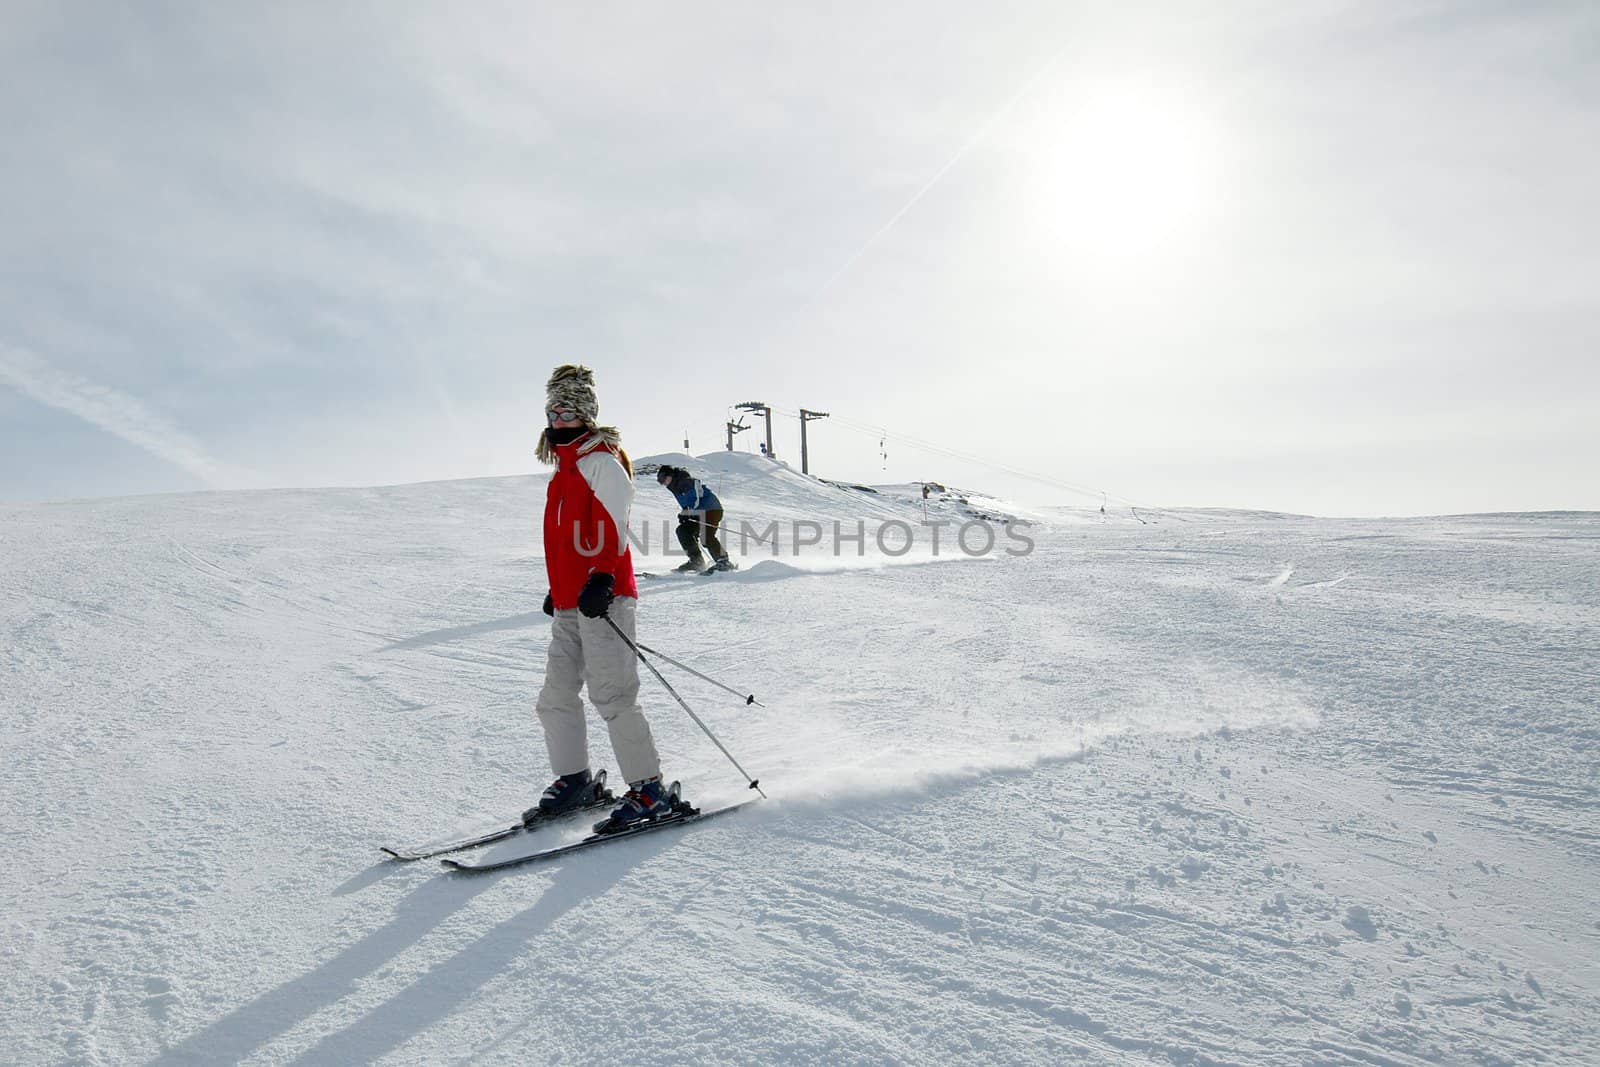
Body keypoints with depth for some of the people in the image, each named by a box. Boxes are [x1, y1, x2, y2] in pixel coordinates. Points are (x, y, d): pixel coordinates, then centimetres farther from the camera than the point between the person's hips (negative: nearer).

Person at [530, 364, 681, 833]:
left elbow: (614, 524, -17)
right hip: (569, 605, 9)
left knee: (612, 696, -10)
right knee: (556, 697, 11)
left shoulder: (601, 460, -5)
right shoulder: (564, 467, 22)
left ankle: (649, 790, -3)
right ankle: (575, 781, 24)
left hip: (602, 600, -9)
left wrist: (602, 577, -27)